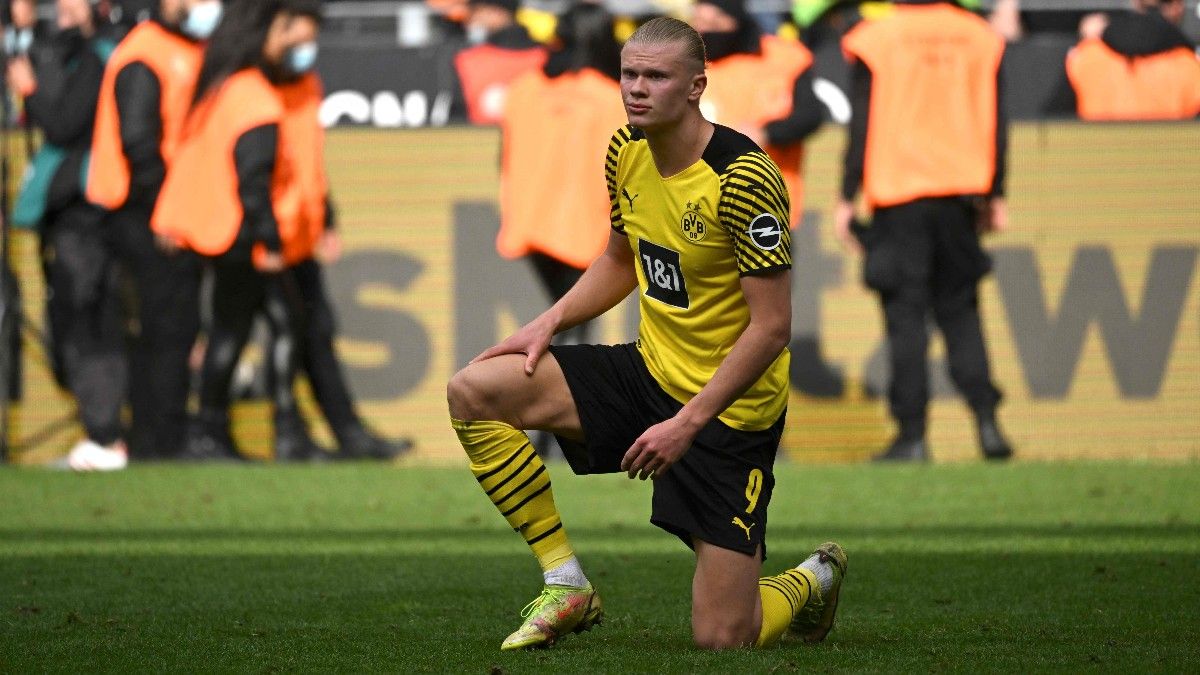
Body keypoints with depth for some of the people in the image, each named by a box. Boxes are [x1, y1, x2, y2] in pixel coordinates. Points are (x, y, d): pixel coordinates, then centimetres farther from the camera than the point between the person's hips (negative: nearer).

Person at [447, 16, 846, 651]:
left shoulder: (744, 179, -23)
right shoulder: (627, 150, 0)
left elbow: (772, 325, -21)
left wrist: (688, 422, -24)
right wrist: (549, 322, 3)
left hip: (729, 407, -7)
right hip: (649, 370, 7)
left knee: (722, 638, -10)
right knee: (472, 391, -10)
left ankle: (814, 579, 28)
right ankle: (567, 586, -1)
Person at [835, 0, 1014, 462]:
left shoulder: (875, 40, -5)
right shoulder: (980, 38, 5)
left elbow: (862, 128, -5)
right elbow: (995, 124, 8)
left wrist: (847, 199, 1)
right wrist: (995, 195, 15)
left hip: (898, 198, -3)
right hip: (960, 193, 3)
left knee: (905, 315, 0)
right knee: (960, 311, 12)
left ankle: (912, 435, -4)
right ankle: (987, 422, 0)